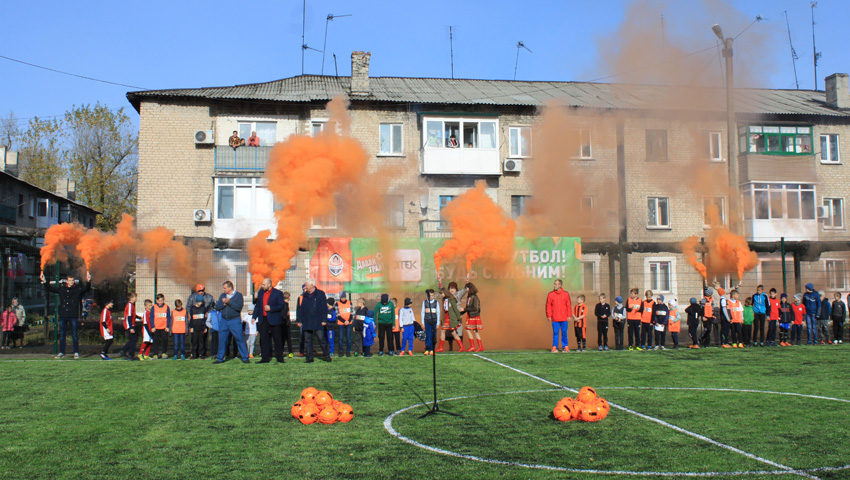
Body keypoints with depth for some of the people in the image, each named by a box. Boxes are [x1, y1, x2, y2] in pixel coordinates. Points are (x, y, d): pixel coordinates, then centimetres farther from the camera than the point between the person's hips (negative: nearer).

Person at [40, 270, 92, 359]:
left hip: (73, 315, -3)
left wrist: (88, 281, -27)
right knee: (62, 335, 7)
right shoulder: (61, 289, 11)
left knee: (74, 334, -1)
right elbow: (50, 288, 16)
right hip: (63, 315, 3)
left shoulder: (78, 289, 4)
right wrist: (44, 281, 4)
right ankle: (61, 353, 14)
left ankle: (76, 352, 4)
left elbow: (87, 289, -8)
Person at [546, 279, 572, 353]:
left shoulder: (566, 294, 4)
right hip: (554, 319, 0)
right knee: (555, 333, 1)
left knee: (564, 333, 4)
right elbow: (548, 306, 3)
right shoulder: (550, 294, 3)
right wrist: (549, 316, -2)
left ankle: (565, 347, 13)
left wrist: (568, 316, 1)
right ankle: (554, 347, 7)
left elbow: (569, 305, 6)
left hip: (564, 319, 0)